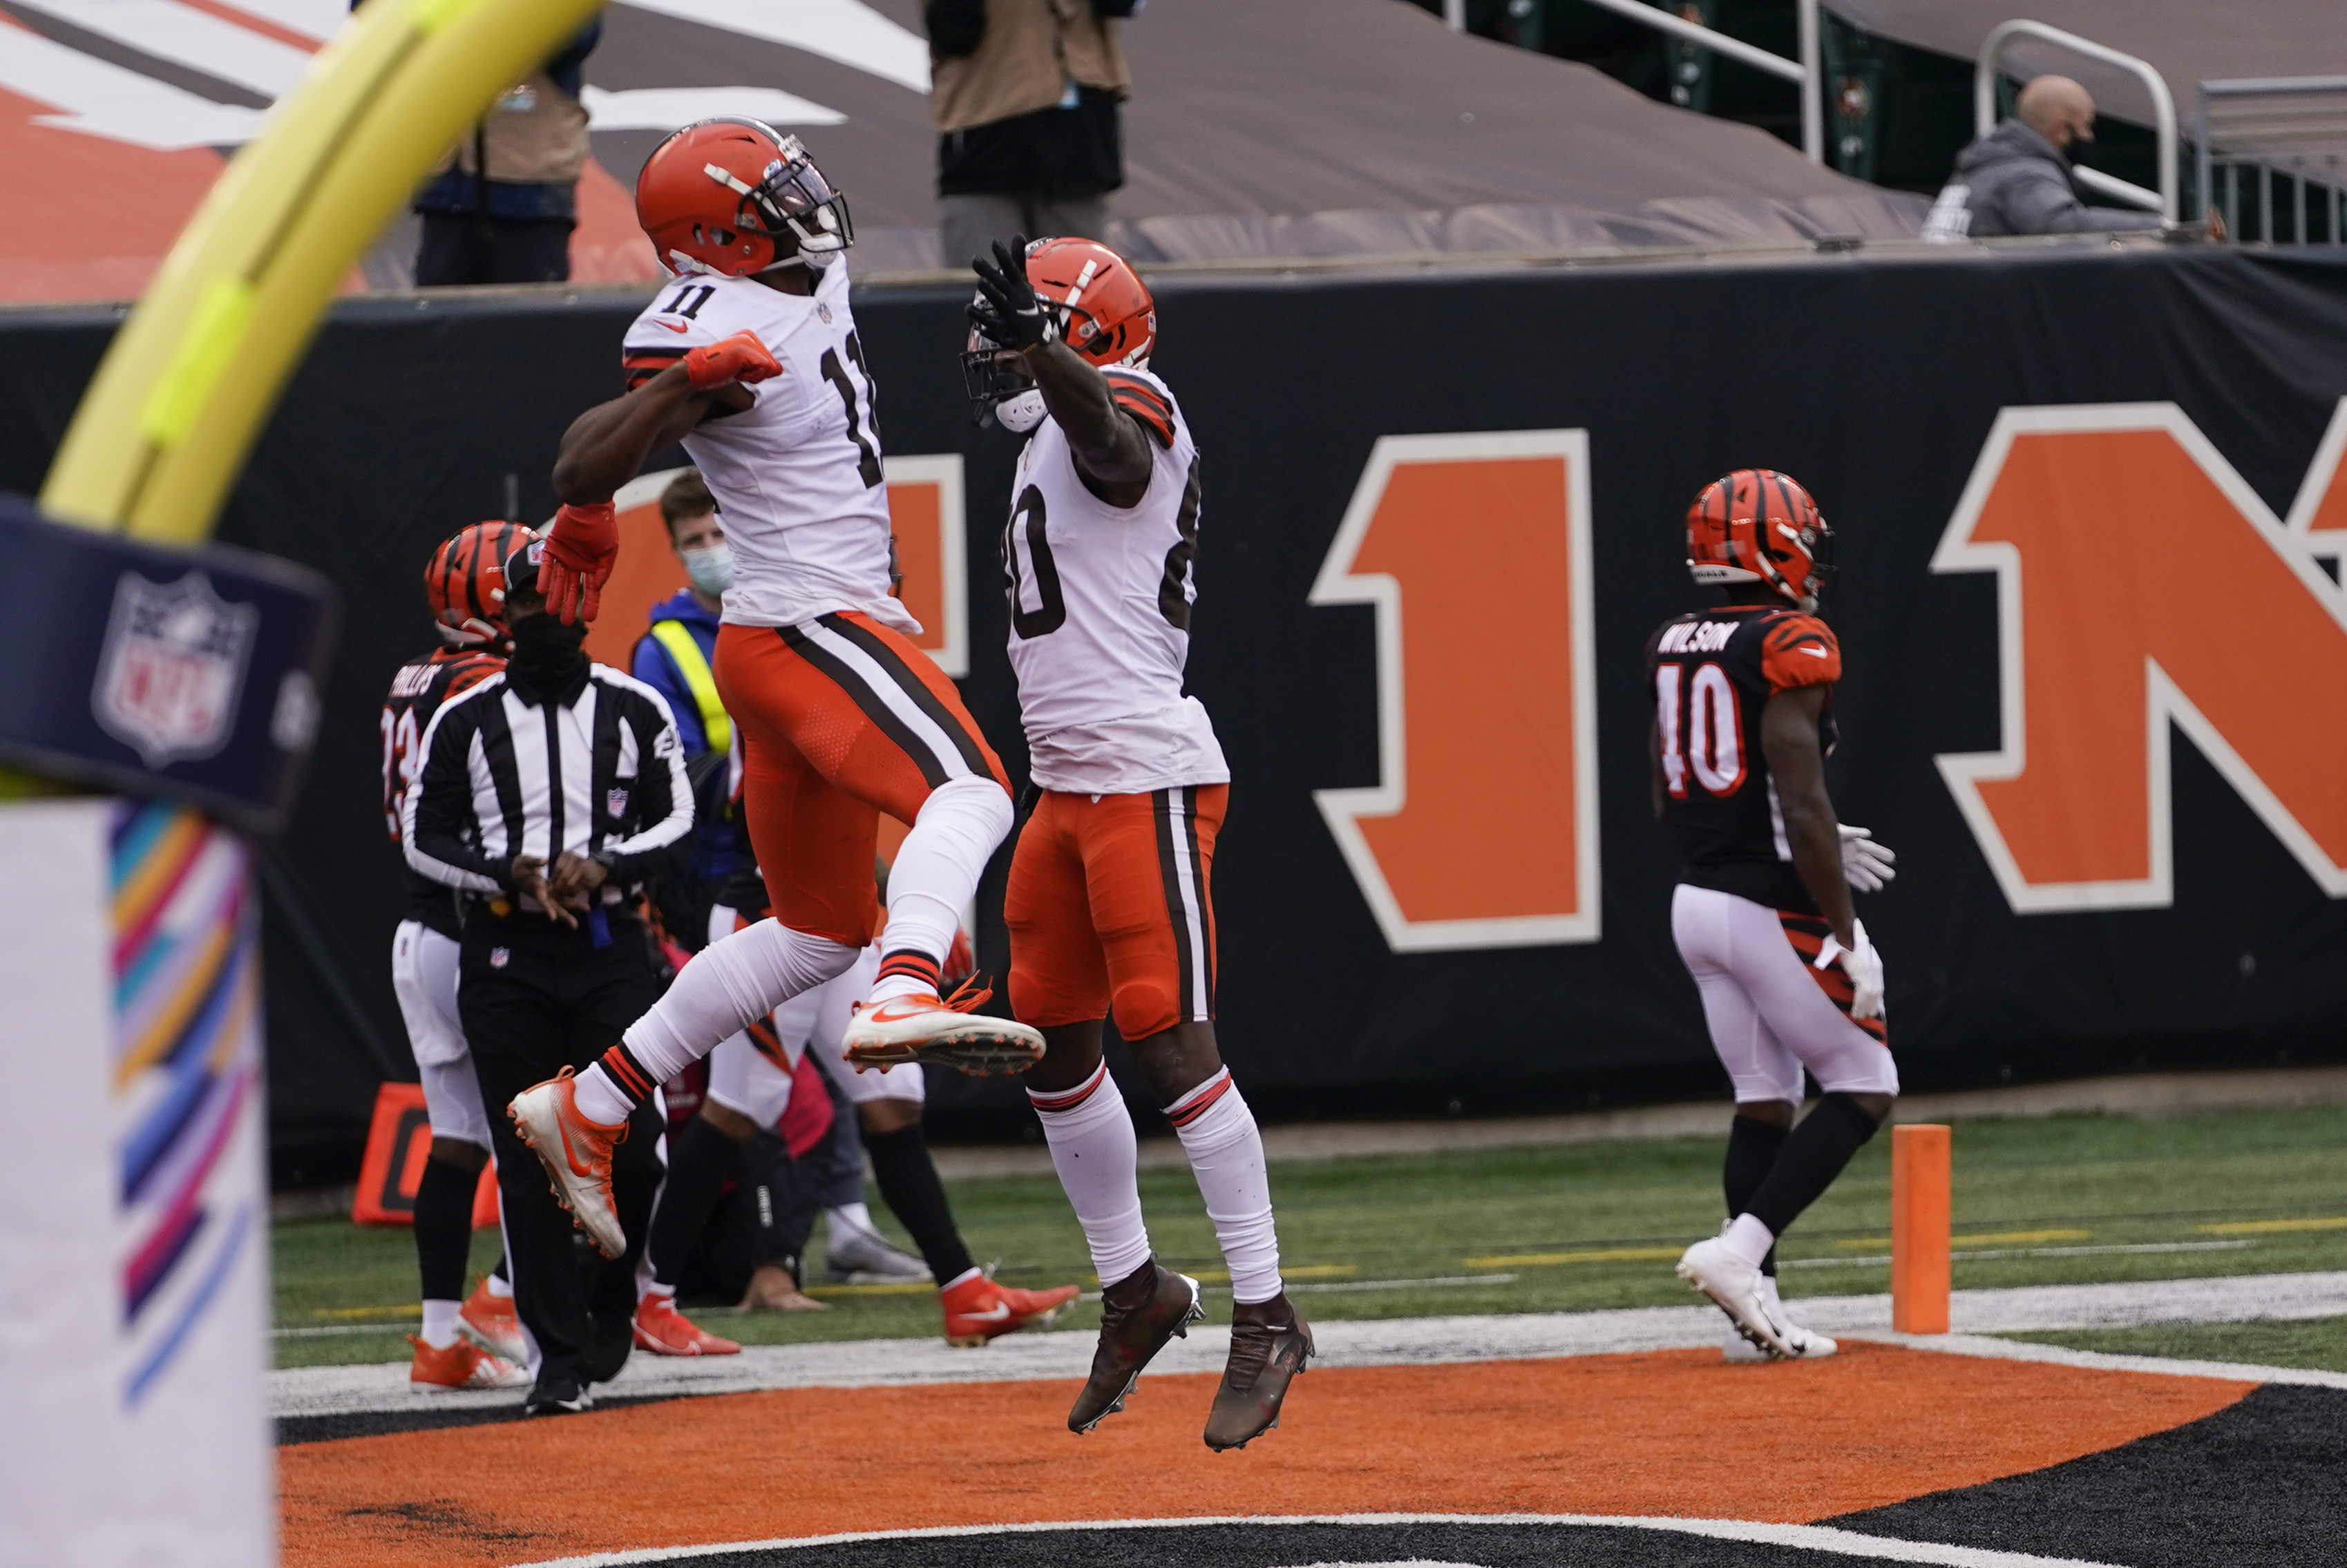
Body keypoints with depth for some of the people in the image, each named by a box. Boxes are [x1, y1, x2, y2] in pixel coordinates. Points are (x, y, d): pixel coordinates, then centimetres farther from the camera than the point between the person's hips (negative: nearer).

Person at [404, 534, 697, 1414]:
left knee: (631, 1145, -8)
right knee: (529, 1164, -3)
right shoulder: (464, 722, 5)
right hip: (505, 956, 0)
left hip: (611, 947, 0)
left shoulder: (633, 712, 6)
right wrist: (511, 874, -11)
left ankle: (612, 1300, 20)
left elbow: (674, 822, 4)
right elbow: (424, 837, 5)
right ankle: (560, 1356, 0)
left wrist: (602, 867, -14)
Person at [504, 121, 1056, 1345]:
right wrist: (682, 381, -38)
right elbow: (582, 472, -24)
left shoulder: (811, 280, 10)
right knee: (968, 793, -31)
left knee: (818, 933, 15)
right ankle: (903, 998, -56)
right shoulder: (720, 331, -17)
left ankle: (589, 1108, 19)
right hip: (809, 631, -10)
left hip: (805, 635, 10)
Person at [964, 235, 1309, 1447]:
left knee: (1168, 1041, -12)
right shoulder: (1051, 446, 18)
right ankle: (1134, 1290, 26)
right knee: (1050, 1045, 13)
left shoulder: (1123, 417, -12)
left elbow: (1100, 416, -36)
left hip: (1146, 778, -10)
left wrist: (1033, 346, -52)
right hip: (1064, 786, 10)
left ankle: (1265, 1315, -8)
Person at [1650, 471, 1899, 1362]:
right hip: (1777, 911, -8)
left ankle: (1757, 1308, 9)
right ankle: (1738, 1251, -10)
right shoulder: (1792, 648, -14)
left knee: (1764, 1101, 13)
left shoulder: (1674, 650, 10)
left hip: (1697, 903, 8)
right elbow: (1803, 803, -20)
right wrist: (1846, 939, -16)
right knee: (1862, 1090, 2)